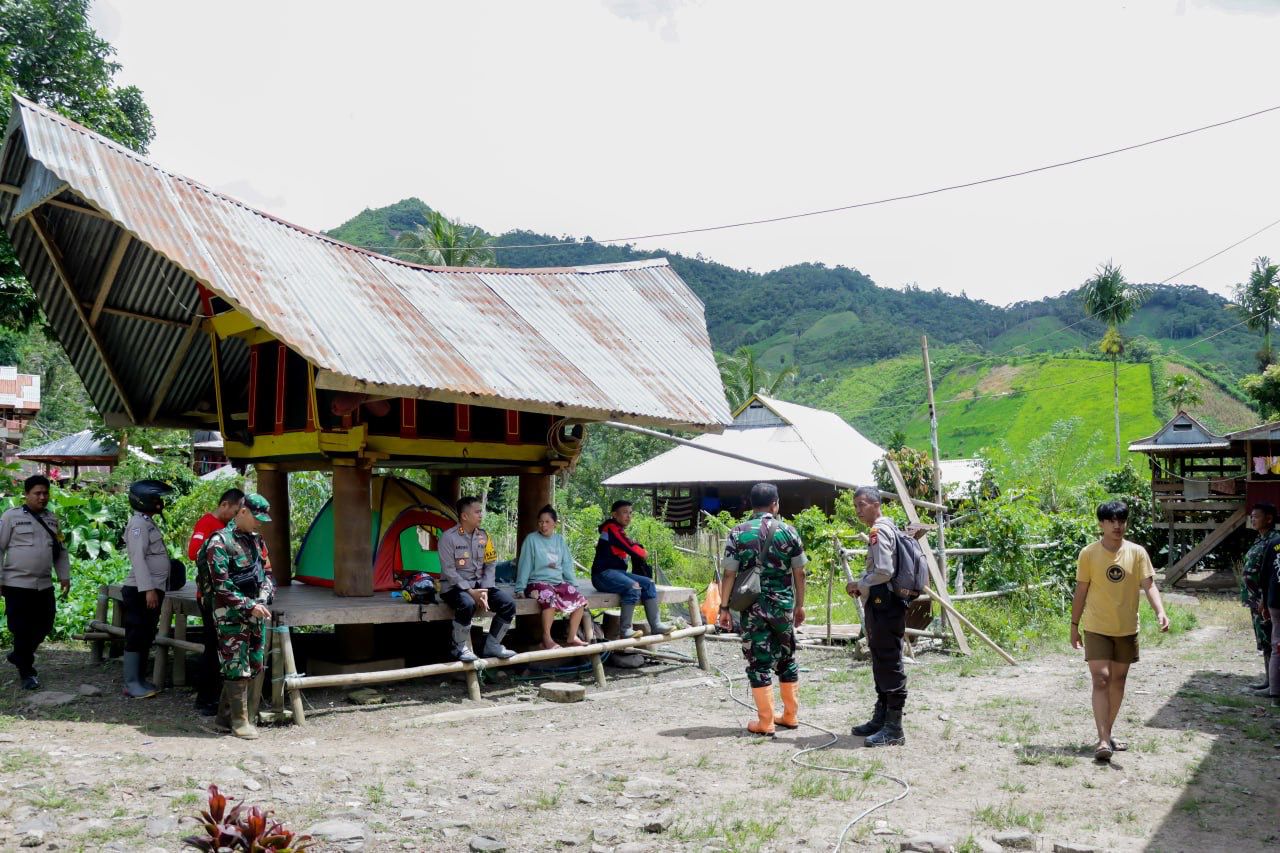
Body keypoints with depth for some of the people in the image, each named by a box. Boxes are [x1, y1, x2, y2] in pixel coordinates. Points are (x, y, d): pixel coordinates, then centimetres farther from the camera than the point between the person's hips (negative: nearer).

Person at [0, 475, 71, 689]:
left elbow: (61, 551, 18)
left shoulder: (52, 519, 12)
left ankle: (19, 656, 34)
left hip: (44, 585, 5)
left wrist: (64, 576, 11)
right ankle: (27, 673, 12)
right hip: (17, 584, -5)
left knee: (44, 626, 9)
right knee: (22, 630, 0)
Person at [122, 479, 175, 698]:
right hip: (141, 591, -10)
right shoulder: (138, 524, -13)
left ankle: (139, 679, 23)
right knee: (136, 637, -5)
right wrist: (148, 589, -27)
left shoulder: (148, 523, 16)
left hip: (152, 590, 10)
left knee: (147, 637, 14)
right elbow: (138, 558, -22)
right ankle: (131, 684, 0)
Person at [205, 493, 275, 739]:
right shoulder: (220, 542, -11)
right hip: (231, 615, -7)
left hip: (256, 613, 7)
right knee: (237, 669, -4)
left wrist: (263, 600, 1)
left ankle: (226, 715, 20)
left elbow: (267, 572, 18)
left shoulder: (256, 541, 12)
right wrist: (249, 605, -16)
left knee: (256, 667, 9)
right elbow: (221, 585, -15)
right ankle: (239, 721, 6)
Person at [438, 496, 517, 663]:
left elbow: (490, 566, 5)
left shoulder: (483, 536, 4)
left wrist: (484, 591, -10)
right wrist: (470, 591, -21)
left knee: (508, 604, -15)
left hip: (479, 585, 6)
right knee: (467, 604, -38)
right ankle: (459, 649, -15)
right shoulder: (449, 537, -13)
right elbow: (449, 572, -16)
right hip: (455, 587, -6)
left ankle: (492, 646, 1)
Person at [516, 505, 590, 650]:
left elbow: (567, 564, 14)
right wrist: (520, 588, -8)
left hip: (559, 582, 6)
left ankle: (572, 636, -4)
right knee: (550, 598, -36)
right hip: (538, 582, -6)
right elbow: (525, 565, -5)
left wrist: (573, 584, 10)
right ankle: (547, 639, -26)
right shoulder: (531, 539, -4)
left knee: (579, 598, -15)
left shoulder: (560, 540, 11)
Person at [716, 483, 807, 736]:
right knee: (787, 659, 17)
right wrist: (799, 605, 13)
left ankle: (765, 723, 8)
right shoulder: (788, 531, -1)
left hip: (753, 608, -2)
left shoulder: (738, 533, -5)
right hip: (783, 605, 2)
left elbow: (728, 574, -7)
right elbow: (799, 573, 3)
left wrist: (724, 607, -1)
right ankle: (791, 715, 25)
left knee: (759, 663, 4)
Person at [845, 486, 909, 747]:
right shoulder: (889, 527, 17)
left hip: (884, 605, -11)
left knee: (889, 664, -7)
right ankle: (880, 719, 26)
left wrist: (859, 584, -9)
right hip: (882, 605, 11)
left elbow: (884, 572, -23)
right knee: (881, 663, 16)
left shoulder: (879, 531, -14)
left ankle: (894, 728, -3)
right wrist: (862, 586, 13)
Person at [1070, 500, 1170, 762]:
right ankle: (1103, 740, -13)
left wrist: (1160, 612, -27)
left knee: (1118, 681, 12)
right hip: (1097, 628, -3)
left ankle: (1108, 733, 26)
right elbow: (1081, 591, 0)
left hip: (1126, 629, 3)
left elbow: (1149, 585, -9)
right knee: (1101, 680, -11)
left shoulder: (1137, 553, -3)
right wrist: (1074, 626, 2)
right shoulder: (1089, 554, -6)